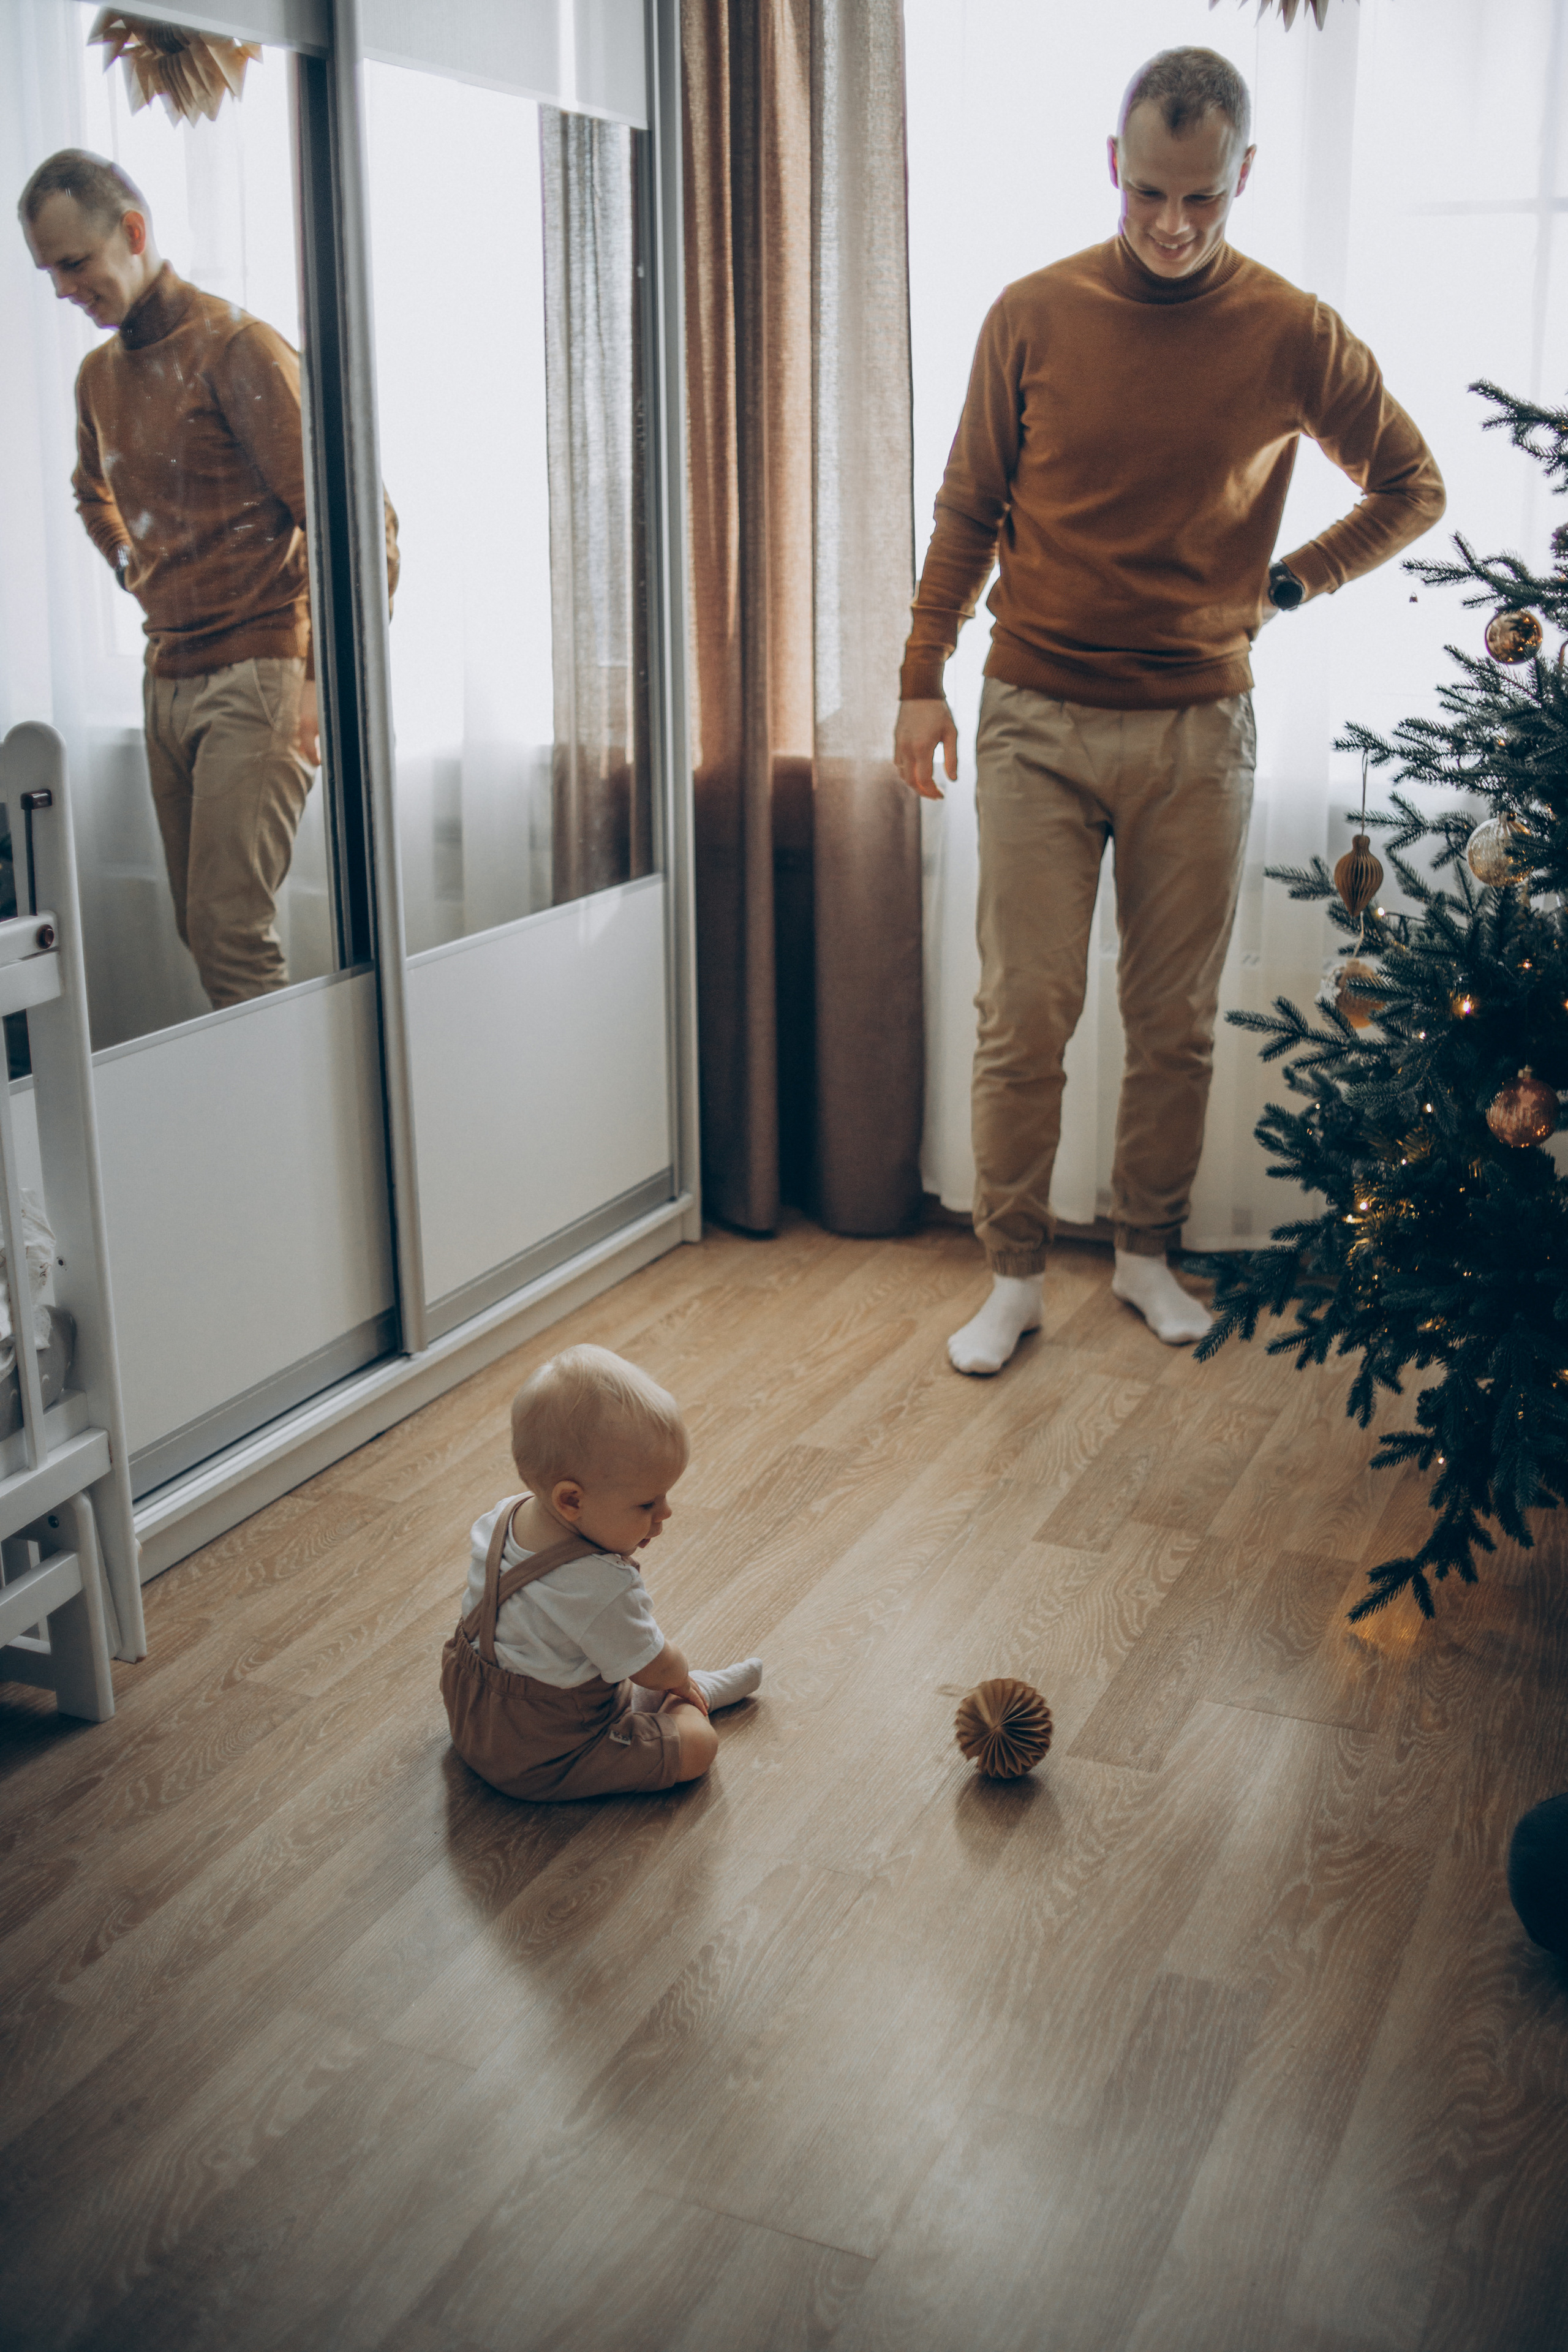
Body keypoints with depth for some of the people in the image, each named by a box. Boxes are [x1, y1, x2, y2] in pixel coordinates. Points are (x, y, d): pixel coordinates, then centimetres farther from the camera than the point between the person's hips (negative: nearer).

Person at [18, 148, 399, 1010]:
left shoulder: (237, 347, -10)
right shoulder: (99, 375, 14)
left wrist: (333, 681, -17)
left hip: (255, 676, -8)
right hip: (166, 677, 8)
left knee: (230, 931, -14)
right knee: (197, 928, 9)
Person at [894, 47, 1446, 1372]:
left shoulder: (1295, 336, -1)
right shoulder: (1034, 316, 0)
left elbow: (1414, 490, 12)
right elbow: (968, 510, 8)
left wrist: (1286, 588, 4)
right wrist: (923, 677, 3)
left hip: (1199, 731, 1)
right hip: (1037, 720, 0)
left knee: (1178, 1019, 8)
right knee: (1025, 1013, -1)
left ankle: (1148, 1253, 25)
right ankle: (1015, 1276, 12)